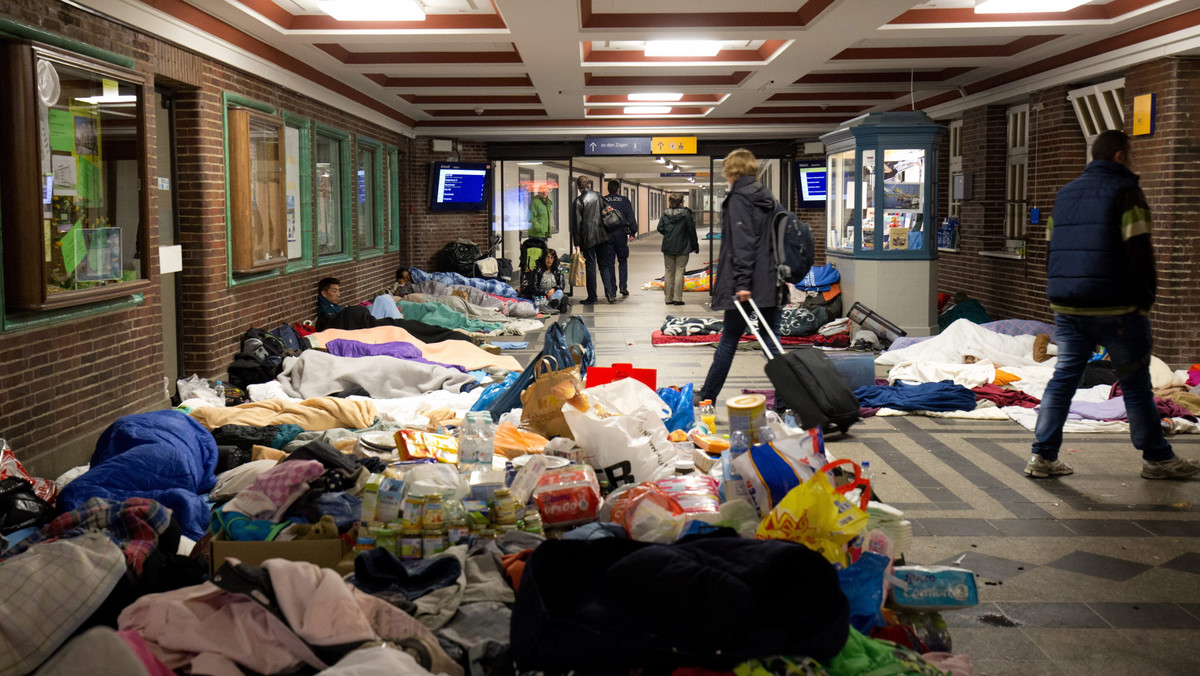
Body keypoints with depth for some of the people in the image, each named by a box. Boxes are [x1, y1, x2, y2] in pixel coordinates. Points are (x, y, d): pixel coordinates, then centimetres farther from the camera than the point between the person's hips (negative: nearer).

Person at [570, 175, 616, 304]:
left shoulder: (578, 201, -6)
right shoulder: (598, 197, 7)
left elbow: (576, 223, -8)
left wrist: (577, 243, -5)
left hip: (588, 239, -4)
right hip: (603, 237, 4)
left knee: (590, 267, 2)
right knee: (605, 265, 10)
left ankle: (592, 297, 4)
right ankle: (610, 293, -1)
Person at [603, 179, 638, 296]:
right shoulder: (624, 200, 1)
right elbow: (631, 217, -2)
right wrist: (632, 232, 3)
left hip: (607, 234, 1)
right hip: (621, 233, -1)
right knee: (623, 261, 11)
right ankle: (623, 286, 1)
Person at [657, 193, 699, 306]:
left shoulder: (665, 214, 0)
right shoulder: (686, 214, -8)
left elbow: (660, 229, -3)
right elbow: (691, 231, -4)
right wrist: (695, 246, 5)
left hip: (668, 247, 3)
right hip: (682, 248, -3)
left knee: (669, 272, 10)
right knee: (679, 271, 0)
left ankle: (668, 298, 12)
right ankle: (677, 298, -3)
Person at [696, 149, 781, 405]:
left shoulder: (738, 199, -8)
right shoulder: (767, 197, 15)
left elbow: (742, 242, -18)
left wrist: (742, 282, -22)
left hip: (746, 281, -7)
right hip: (771, 279, 7)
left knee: (729, 338, 1)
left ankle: (707, 395, 12)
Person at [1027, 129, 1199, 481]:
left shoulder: (1066, 193, 16)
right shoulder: (1124, 191, -6)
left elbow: (1052, 251, 17)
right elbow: (1138, 252, -12)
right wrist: (1146, 300, -4)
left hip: (1067, 306, 6)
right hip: (1114, 307, -6)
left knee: (1063, 377, 8)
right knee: (1135, 383, 5)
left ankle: (1043, 456, 3)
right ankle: (1157, 459, 15)